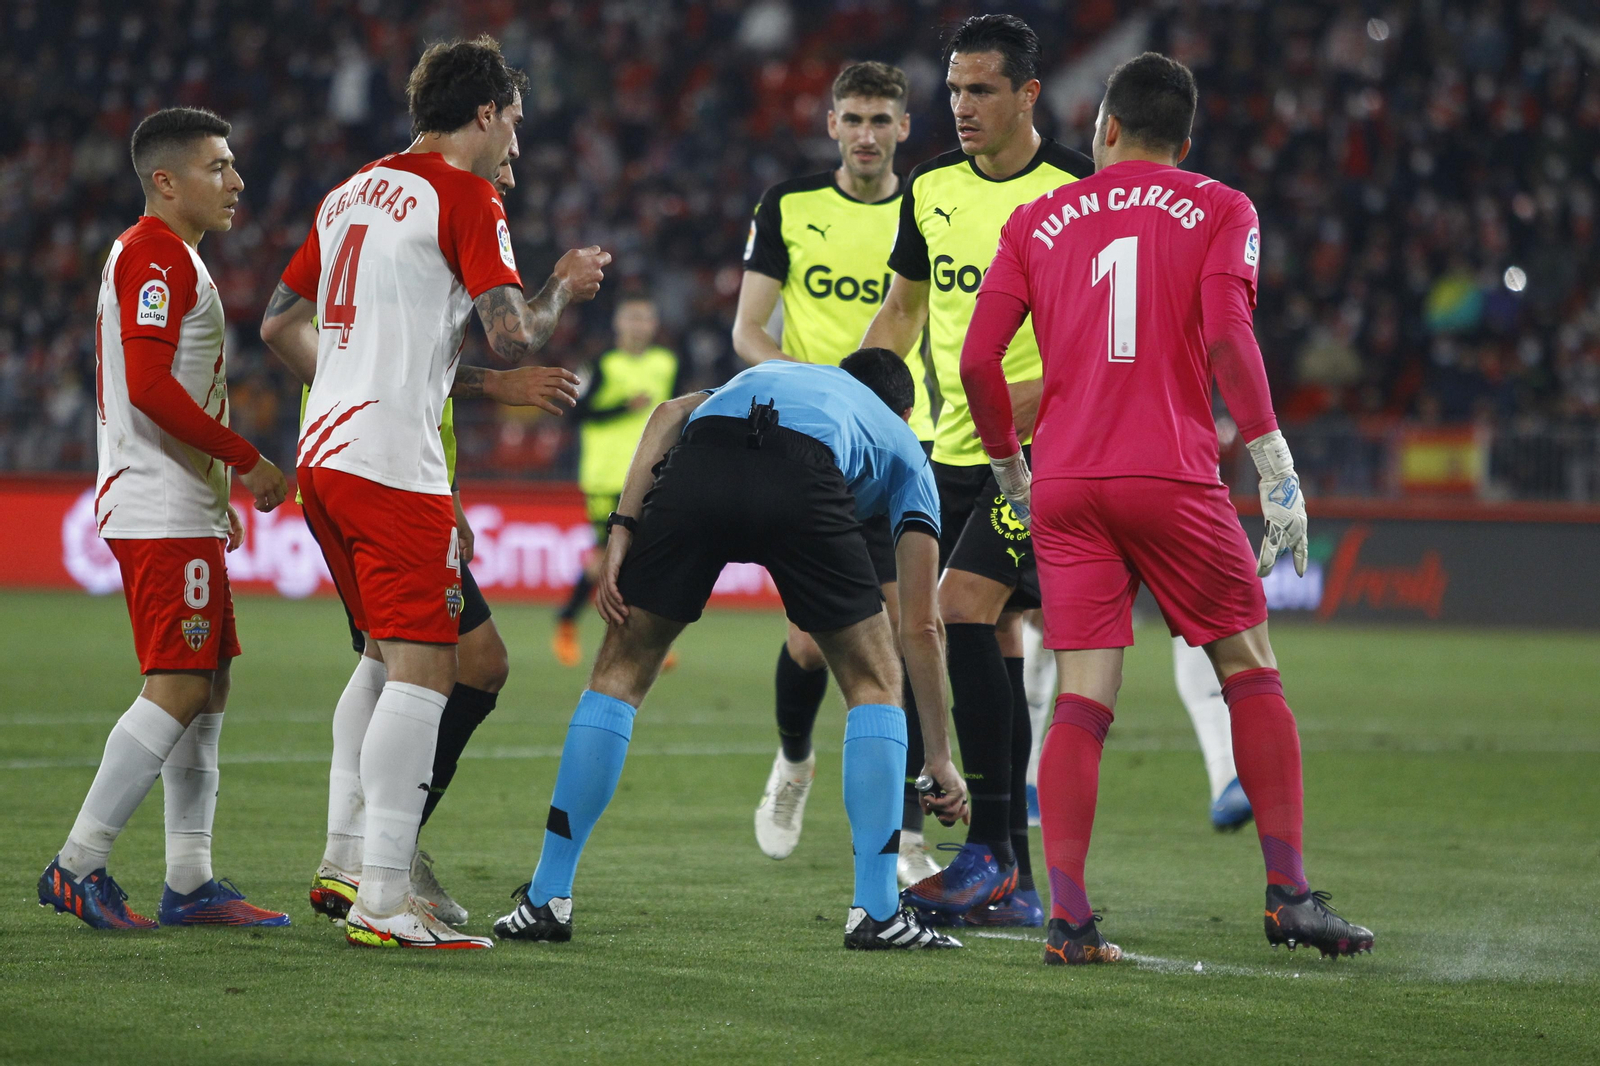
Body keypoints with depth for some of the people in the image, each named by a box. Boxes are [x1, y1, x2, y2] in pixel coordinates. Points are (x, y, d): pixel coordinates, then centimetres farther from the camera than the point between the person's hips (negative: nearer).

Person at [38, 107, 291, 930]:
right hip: (161, 512, -11)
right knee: (178, 688, -13)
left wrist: (219, 493, 21)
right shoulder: (155, 254, -12)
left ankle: (189, 883, 10)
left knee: (206, 685, 9)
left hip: (183, 508, 11)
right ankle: (77, 867, -12)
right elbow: (149, 387, -22)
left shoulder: (172, 258, 21)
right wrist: (247, 461, -17)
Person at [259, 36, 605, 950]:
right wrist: (566, 289, 6)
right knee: (423, 673, -10)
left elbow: (281, 324, 24)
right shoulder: (466, 197, -7)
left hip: (325, 452, 9)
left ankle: (348, 860, 21)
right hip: (394, 463, -9)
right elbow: (514, 336, -14)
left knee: (387, 657, 21)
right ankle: (384, 903, -16)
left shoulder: (351, 193, 18)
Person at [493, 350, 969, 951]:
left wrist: (622, 532, 13)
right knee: (875, 682, 19)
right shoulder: (903, 447, 37)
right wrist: (938, 760, 38)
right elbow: (920, 625, 33)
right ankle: (876, 912, 13)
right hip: (804, 489, -2)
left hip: (698, 467, 2)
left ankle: (547, 900, 16)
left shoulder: (771, 373, 45)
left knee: (619, 672, 18)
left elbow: (672, 413, 21)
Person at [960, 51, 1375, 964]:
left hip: (1065, 484, 2)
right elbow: (1226, 336, -9)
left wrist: (1012, 471, 20)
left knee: (1084, 701, 1)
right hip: (1172, 475, -2)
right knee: (1250, 673, 11)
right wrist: (1276, 468, -9)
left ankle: (1068, 917, -11)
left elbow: (978, 360, 7)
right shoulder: (1220, 210, 7)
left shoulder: (1038, 221, 14)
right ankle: (1289, 894, 5)